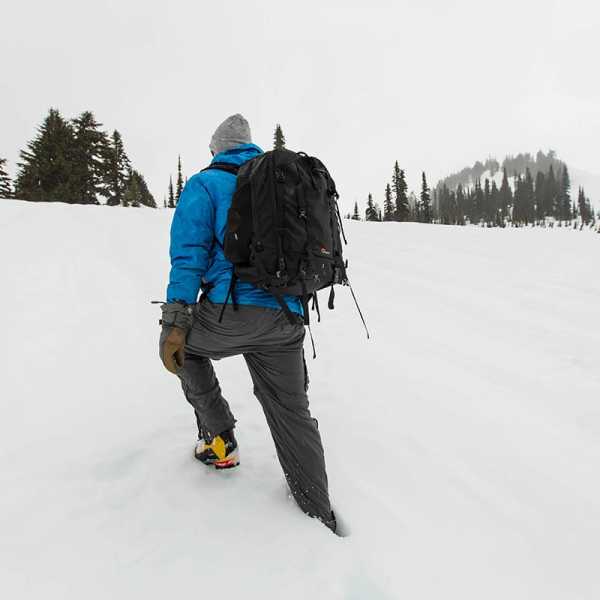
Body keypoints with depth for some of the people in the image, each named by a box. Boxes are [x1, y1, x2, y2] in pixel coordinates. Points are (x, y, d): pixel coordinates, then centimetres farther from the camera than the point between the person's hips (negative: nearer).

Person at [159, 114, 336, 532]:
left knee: (180, 342, 27)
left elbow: (189, 254, -6)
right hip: (286, 319, 5)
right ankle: (320, 512, 23)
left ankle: (219, 438, 23)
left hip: (230, 311, -4)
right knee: (292, 411, 15)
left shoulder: (206, 183, 6)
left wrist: (176, 322, -9)